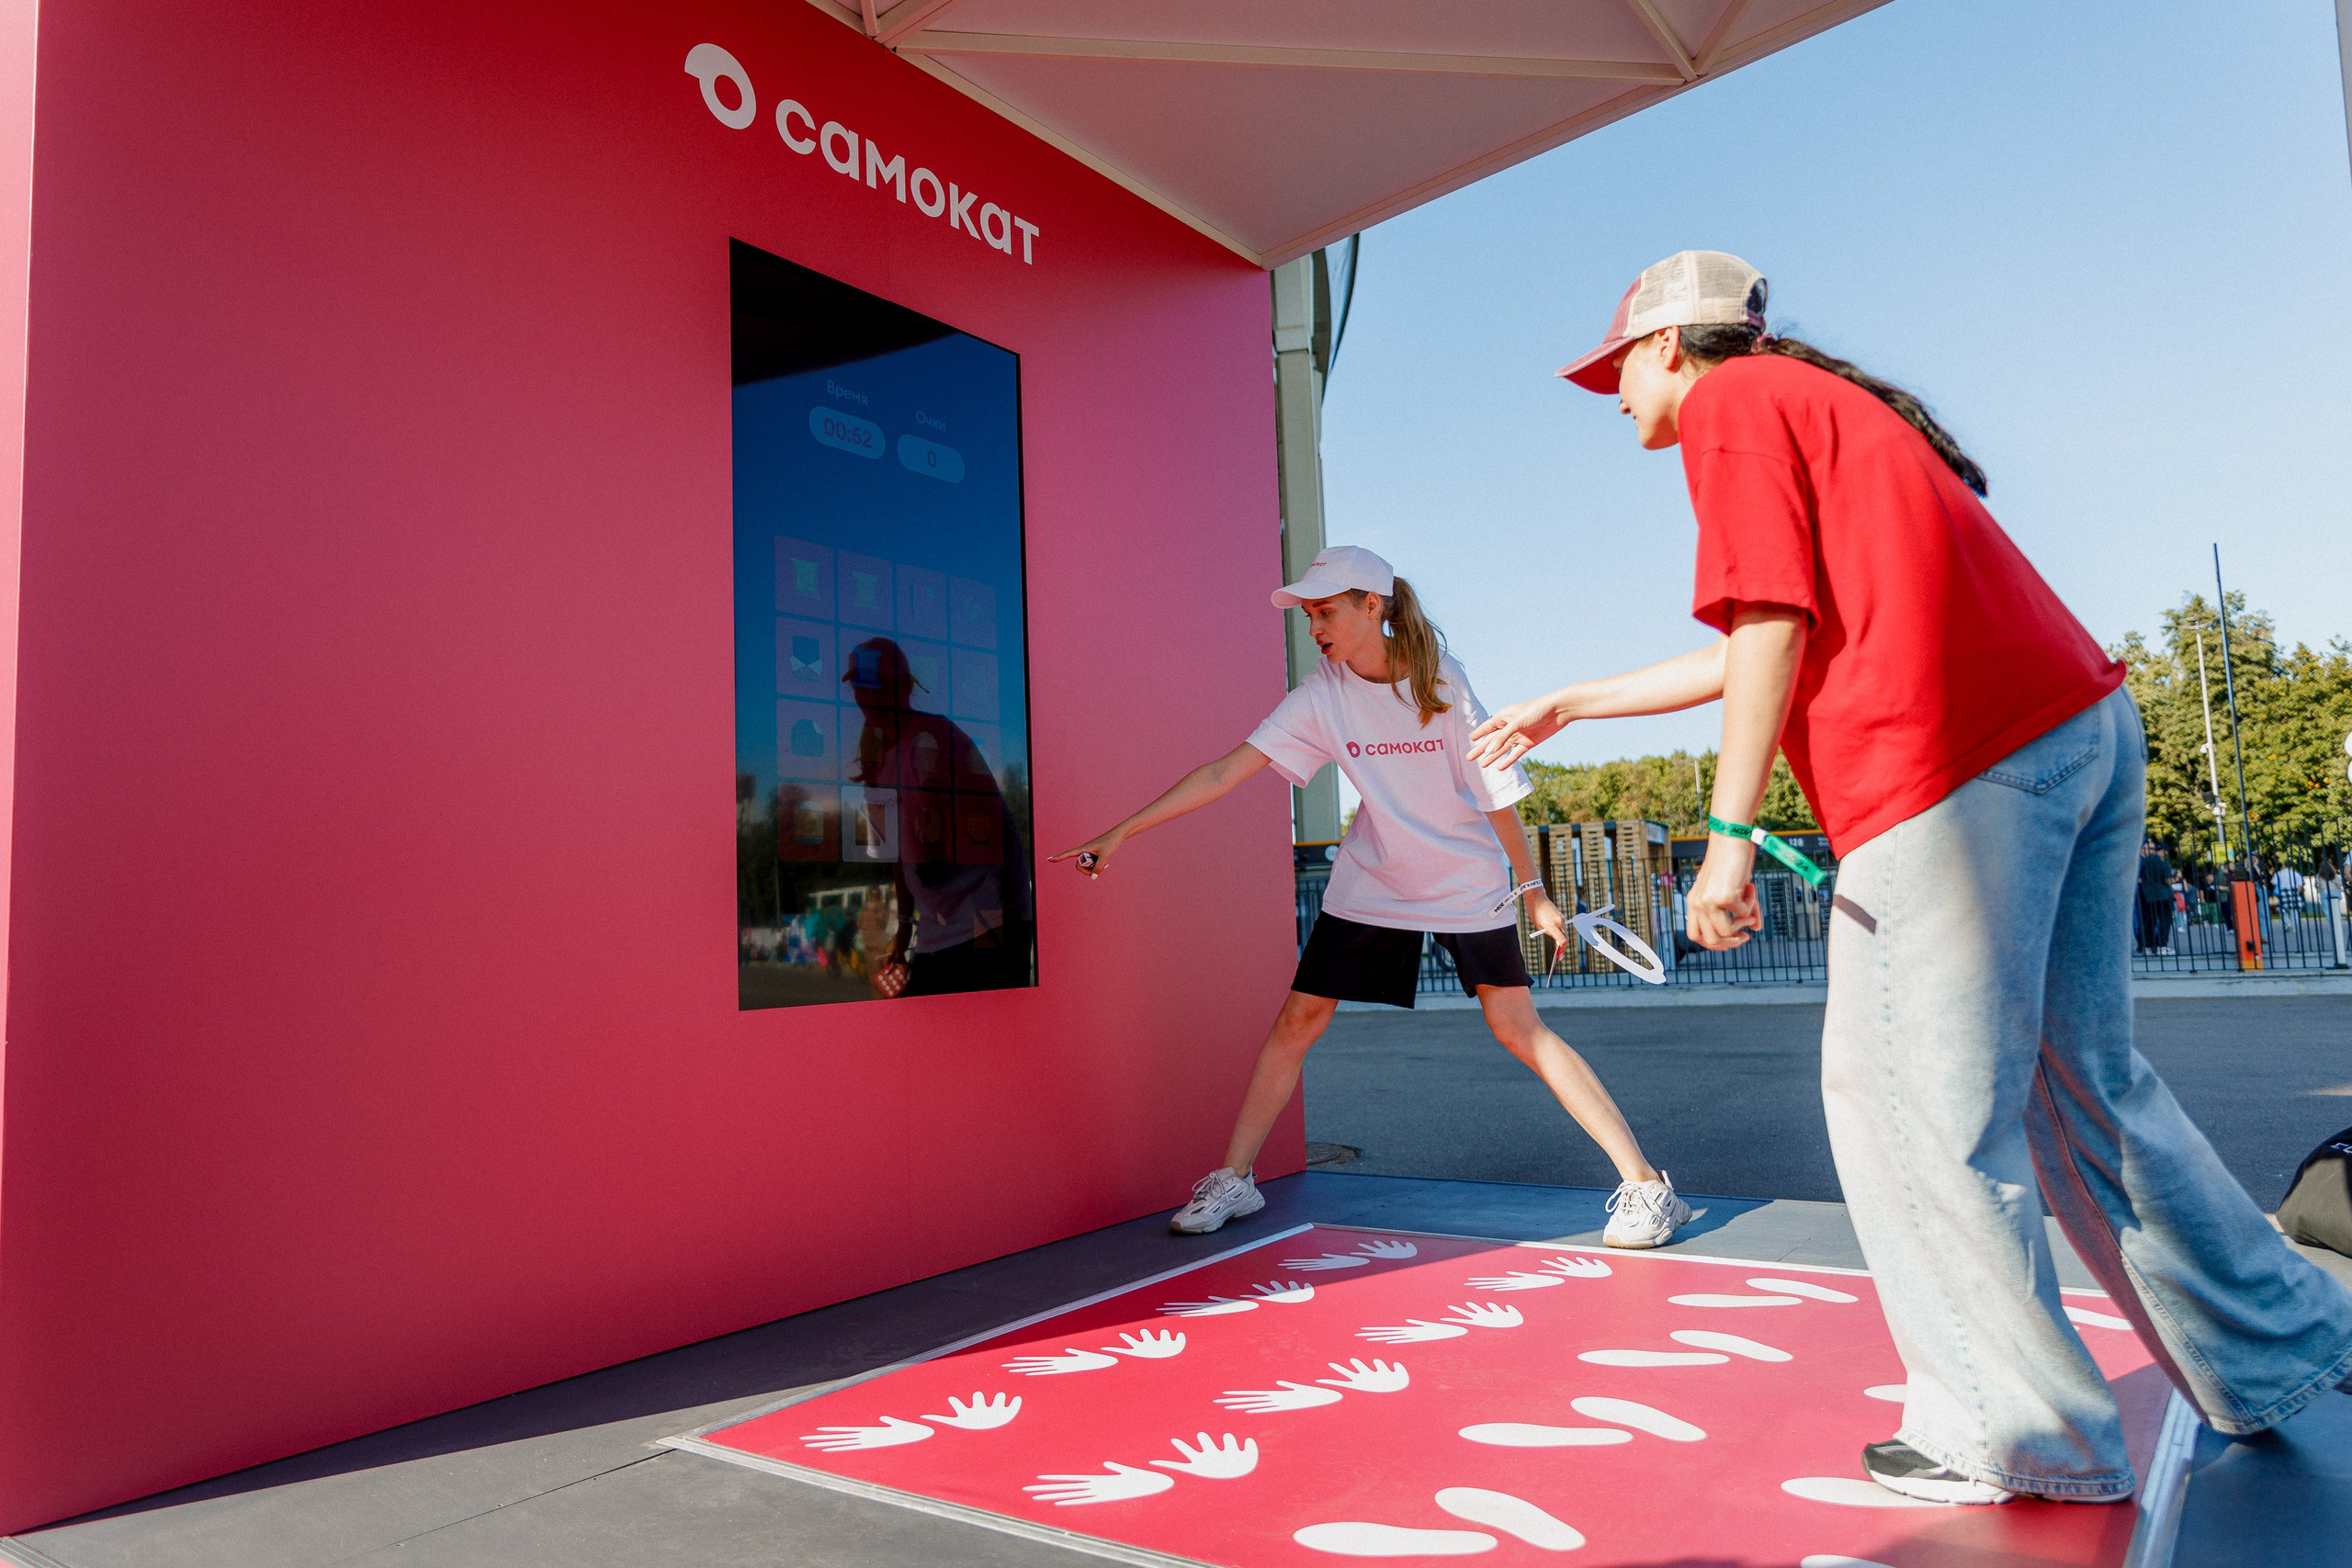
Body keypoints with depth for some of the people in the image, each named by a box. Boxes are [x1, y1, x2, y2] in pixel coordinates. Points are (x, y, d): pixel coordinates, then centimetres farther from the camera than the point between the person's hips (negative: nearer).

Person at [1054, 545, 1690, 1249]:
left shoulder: (1441, 680, -17)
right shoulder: (1322, 692, -12)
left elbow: (1495, 792, -9)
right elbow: (1225, 771, -15)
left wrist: (1532, 890, -5)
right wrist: (1120, 833, -19)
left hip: (1467, 884, -3)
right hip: (1369, 881, 3)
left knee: (1517, 1027, -11)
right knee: (1298, 1018, -1)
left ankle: (1644, 1183, -2)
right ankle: (1233, 1179, 13)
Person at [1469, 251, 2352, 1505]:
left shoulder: (1730, 402, 2)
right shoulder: (1822, 400, 30)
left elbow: (1771, 626, -13)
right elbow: (1751, 658, 32)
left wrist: (1729, 831, -13)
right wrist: (1566, 705, 38)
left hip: (1957, 771, -10)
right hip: (2087, 728, 10)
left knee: (1909, 1102, 0)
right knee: (2083, 1082, 19)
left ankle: (2017, 1436, 11)